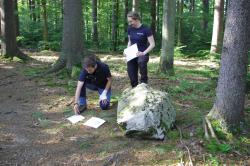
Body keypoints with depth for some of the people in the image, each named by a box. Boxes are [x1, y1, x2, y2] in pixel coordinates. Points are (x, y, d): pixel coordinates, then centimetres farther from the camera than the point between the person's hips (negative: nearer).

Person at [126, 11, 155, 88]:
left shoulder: (145, 29, -11)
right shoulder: (130, 29, 5)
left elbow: (152, 44, -12)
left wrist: (143, 53, -23)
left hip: (142, 54, -5)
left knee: (141, 61, -39)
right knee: (132, 76, -1)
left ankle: (144, 83, -21)